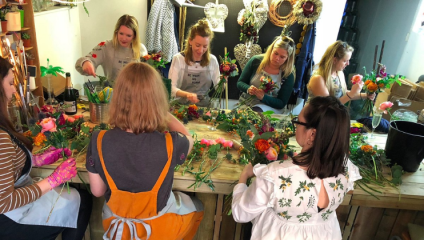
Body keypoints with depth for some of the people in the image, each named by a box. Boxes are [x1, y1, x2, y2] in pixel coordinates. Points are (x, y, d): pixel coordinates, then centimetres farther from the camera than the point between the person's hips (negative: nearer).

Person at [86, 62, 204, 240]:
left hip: (114, 225, 3)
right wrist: (162, 111, 1)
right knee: (196, 205, 32)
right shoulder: (170, 144, -32)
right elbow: (188, 139, -6)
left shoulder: (99, 141, -25)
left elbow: (97, 191, -10)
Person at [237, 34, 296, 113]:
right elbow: (240, 83, 4)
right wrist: (248, 89, -20)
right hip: (246, 102, 2)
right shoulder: (256, 61, -4)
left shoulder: (288, 75, -8)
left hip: (269, 107, -2)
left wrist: (263, 97, -24)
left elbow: (281, 104, -6)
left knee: (257, 111, -36)